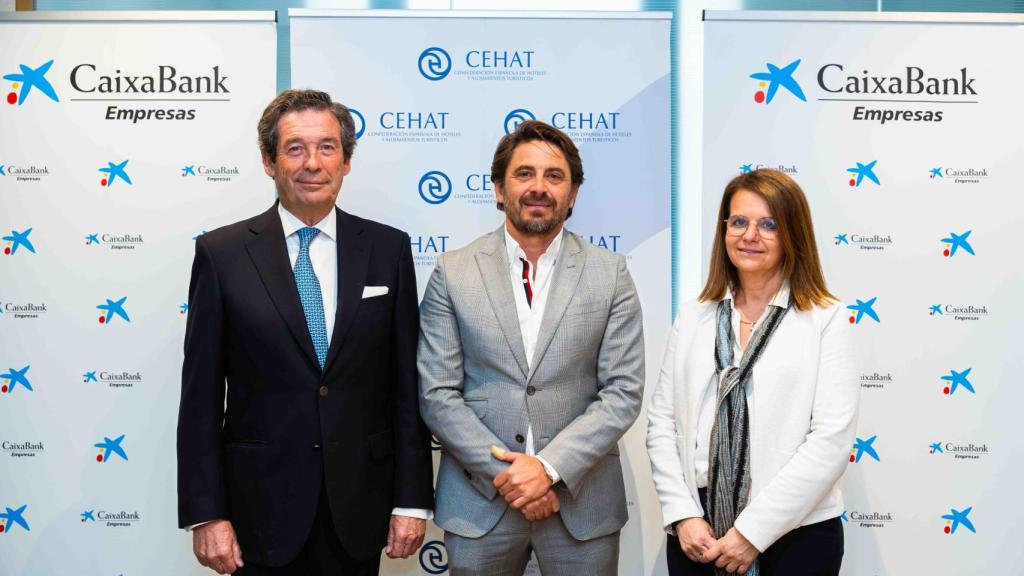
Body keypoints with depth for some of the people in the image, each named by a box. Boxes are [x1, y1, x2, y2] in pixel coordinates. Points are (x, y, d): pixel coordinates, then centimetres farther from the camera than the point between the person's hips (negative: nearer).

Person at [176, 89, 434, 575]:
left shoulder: (388, 249, 1)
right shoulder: (221, 253, -3)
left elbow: (407, 385, 2)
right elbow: (201, 397, -3)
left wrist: (412, 499, 0)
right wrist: (205, 514, -6)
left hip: (360, 506, 2)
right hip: (262, 508, -1)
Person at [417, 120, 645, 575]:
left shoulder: (610, 274, 1)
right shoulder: (452, 273, 0)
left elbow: (623, 392, -3)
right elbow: (437, 394, -3)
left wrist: (550, 467, -13)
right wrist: (503, 471, -12)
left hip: (582, 499, 0)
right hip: (479, 501, 0)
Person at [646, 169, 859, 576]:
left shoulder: (826, 319, -4)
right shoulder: (693, 317, 7)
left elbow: (832, 438, -11)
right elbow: (661, 422, 5)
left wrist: (753, 530, -13)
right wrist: (683, 515, -7)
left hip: (796, 532, -3)